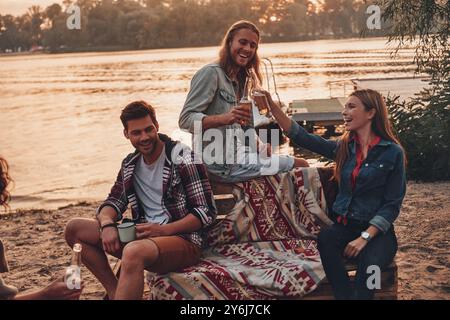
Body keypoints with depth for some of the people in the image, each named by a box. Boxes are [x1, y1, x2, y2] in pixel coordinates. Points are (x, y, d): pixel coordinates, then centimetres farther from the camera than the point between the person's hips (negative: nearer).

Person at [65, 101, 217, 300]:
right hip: (143, 237, 8)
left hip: (183, 240, -7)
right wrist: (107, 224, -11)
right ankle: (116, 292, -4)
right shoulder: (130, 164, 14)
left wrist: (163, 229, -19)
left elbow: (207, 212, -10)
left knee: (134, 252, -40)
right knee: (74, 229, -1)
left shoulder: (183, 159, -8)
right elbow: (114, 202, 14)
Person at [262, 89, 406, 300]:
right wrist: (272, 106, -9)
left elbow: (393, 204, -6)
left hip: (377, 230, -4)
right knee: (325, 238, -30)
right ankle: (345, 296, -22)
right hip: (345, 225, 4)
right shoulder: (344, 147, 9)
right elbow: (302, 137, 1)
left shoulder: (392, 152, -4)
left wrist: (365, 237, -17)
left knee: (369, 263, -36)